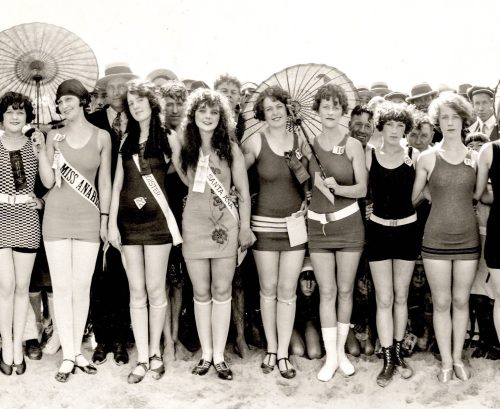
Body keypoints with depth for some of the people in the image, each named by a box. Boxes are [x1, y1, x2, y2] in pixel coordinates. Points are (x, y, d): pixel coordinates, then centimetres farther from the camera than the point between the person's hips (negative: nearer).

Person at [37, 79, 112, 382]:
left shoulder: (101, 137, 2)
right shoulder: (54, 136, 3)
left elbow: (105, 182, 5)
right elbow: (48, 181, -1)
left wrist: (105, 217, 2)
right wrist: (42, 149, -10)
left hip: (89, 218, 0)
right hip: (57, 217, 0)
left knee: (82, 287, 3)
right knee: (62, 287, 1)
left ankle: (78, 350, 16)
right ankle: (68, 356, 8)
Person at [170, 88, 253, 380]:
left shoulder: (230, 148, 0)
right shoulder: (182, 145, 3)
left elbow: (244, 191, 2)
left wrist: (245, 227, 0)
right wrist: (174, 148, 0)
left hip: (226, 223, -1)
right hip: (194, 223, 1)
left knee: (222, 291, 3)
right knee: (201, 292, 7)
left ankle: (219, 356, 11)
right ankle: (206, 353, 18)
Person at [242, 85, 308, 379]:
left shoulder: (300, 141, 1)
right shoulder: (255, 142, -7)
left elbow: (308, 181, 15)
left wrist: (307, 200, -1)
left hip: (295, 223, 2)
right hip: (265, 224, -1)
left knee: (287, 291, 4)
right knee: (268, 289, 8)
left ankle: (283, 353, 13)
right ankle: (271, 348, 22)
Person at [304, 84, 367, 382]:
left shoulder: (353, 145, -3)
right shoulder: (309, 144, 2)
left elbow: (362, 189, -6)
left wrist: (336, 187, -24)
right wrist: (318, 183, -13)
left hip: (348, 223, -1)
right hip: (318, 224, 1)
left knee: (345, 290, 7)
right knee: (326, 292, 2)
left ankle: (341, 350, 23)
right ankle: (331, 357, 10)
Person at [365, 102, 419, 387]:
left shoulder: (414, 156, -3)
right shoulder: (369, 156, -3)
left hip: (407, 229, 1)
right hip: (379, 230, -1)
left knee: (401, 296, 12)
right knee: (384, 299, 0)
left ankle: (398, 353, 26)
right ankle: (388, 361, 9)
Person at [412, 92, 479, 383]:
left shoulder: (475, 158, 3)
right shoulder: (428, 158, -2)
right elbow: (413, 198, 6)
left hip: (467, 238, 1)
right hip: (436, 239, -1)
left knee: (461, 301, 9)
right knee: (441, 302, 5)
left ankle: (458, 358, 24)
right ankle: (446, 361, 18)